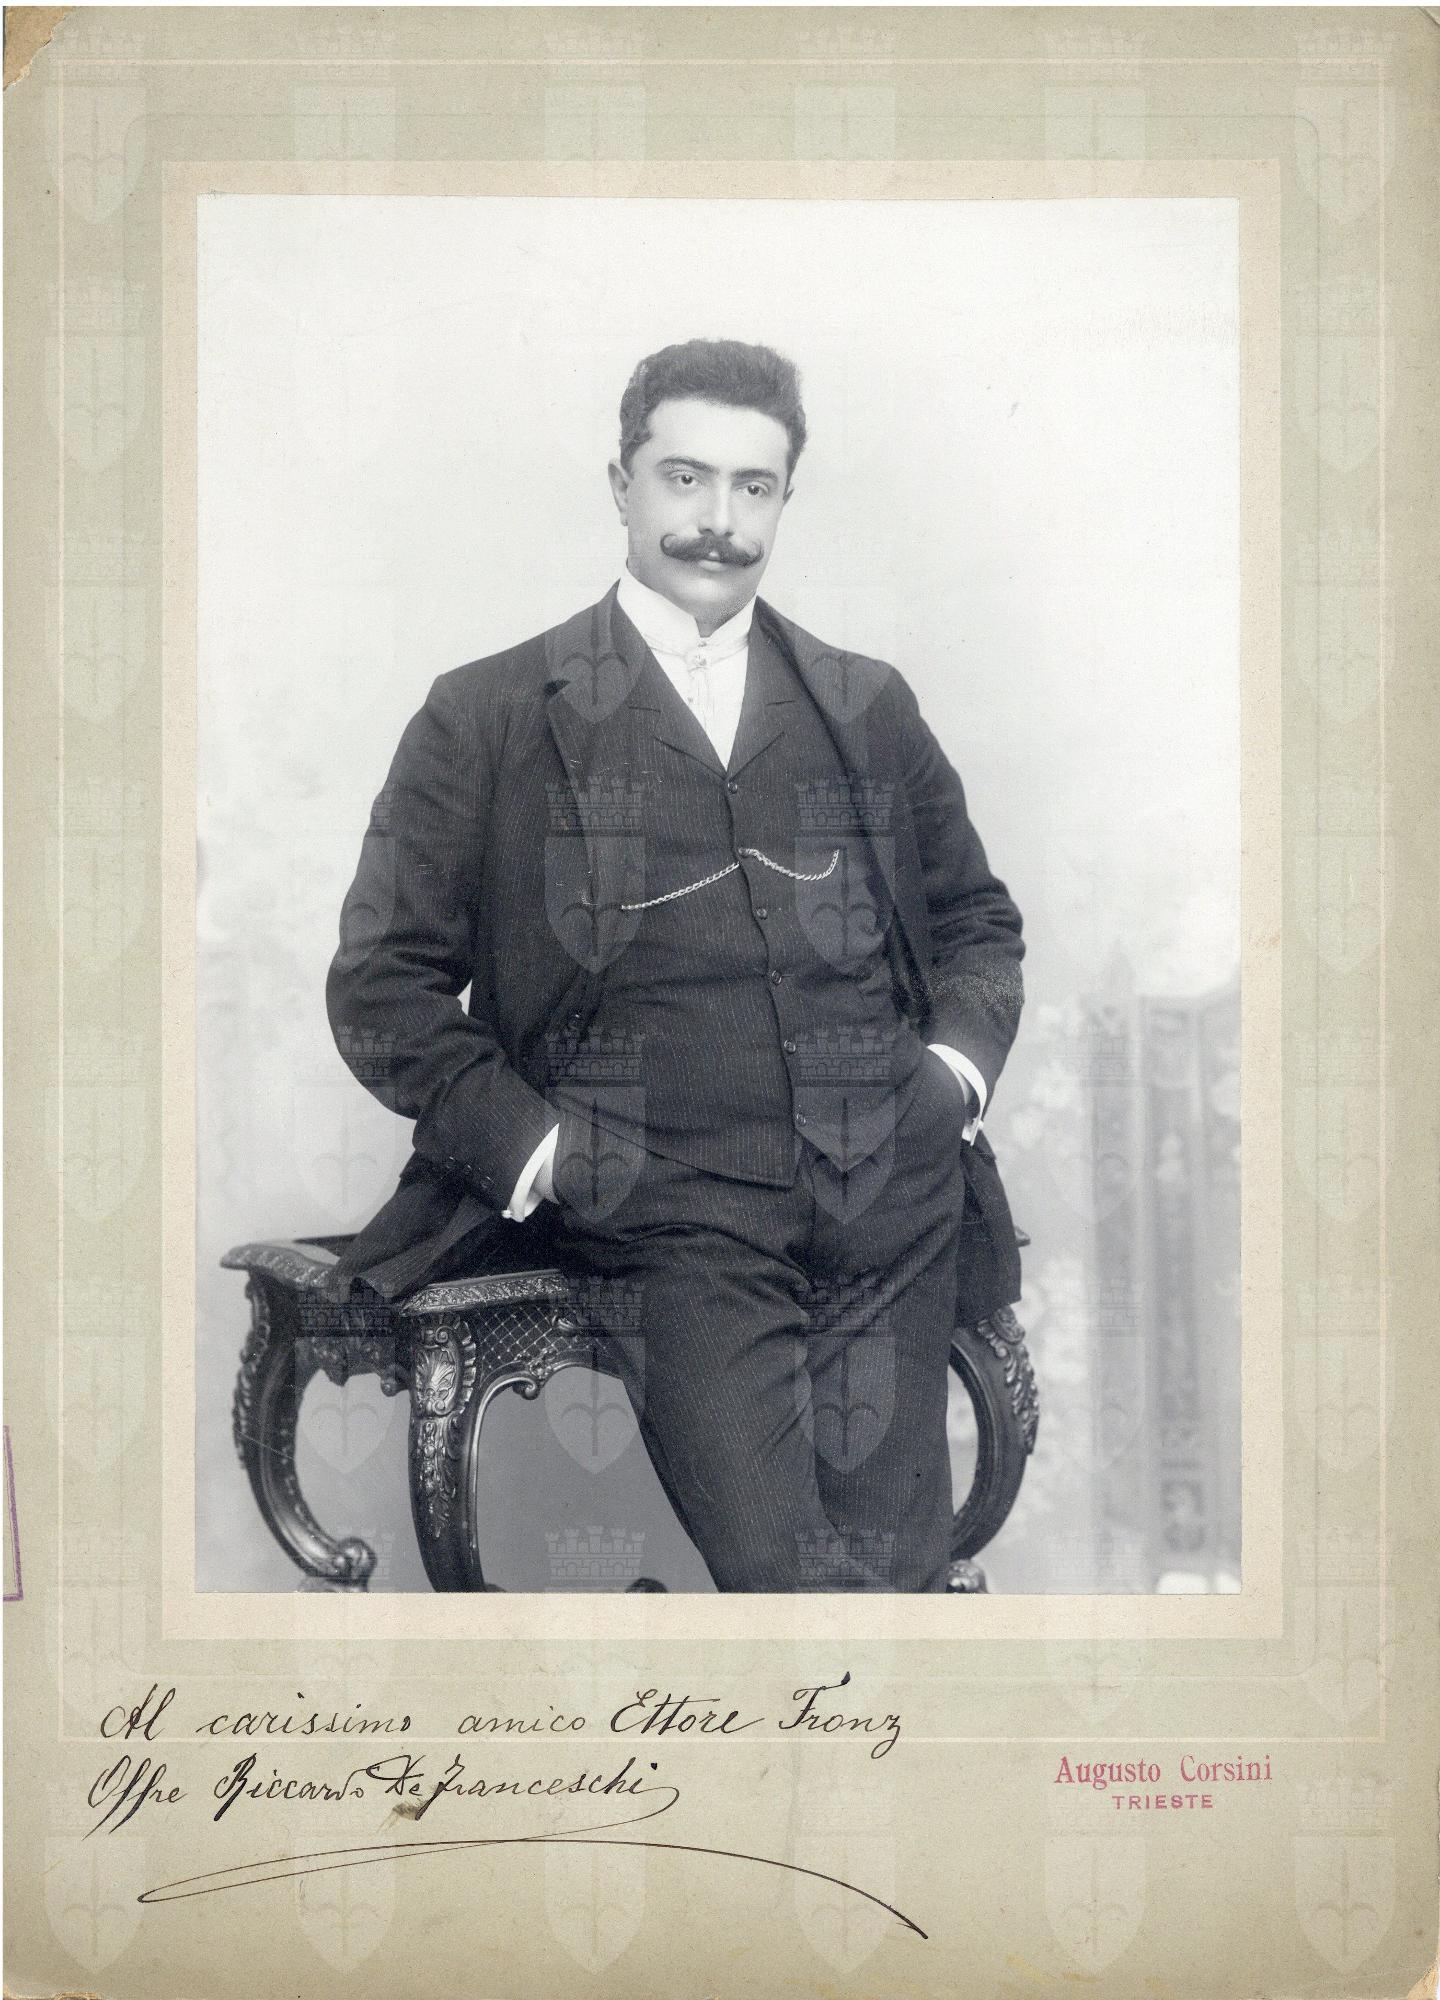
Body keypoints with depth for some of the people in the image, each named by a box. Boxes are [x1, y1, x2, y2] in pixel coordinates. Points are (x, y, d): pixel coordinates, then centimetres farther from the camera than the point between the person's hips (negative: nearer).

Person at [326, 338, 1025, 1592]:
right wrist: (528, 1139, -6)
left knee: (899, 1571, -6)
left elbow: (977, 920, 30)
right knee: (788, 1579, -19)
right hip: (668, 1216, -3)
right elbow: (383, 982, 6)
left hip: (892, 1202, 3)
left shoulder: (868, 709, 20)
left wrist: (963, 1055, 9)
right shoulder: (487, 718, 8)